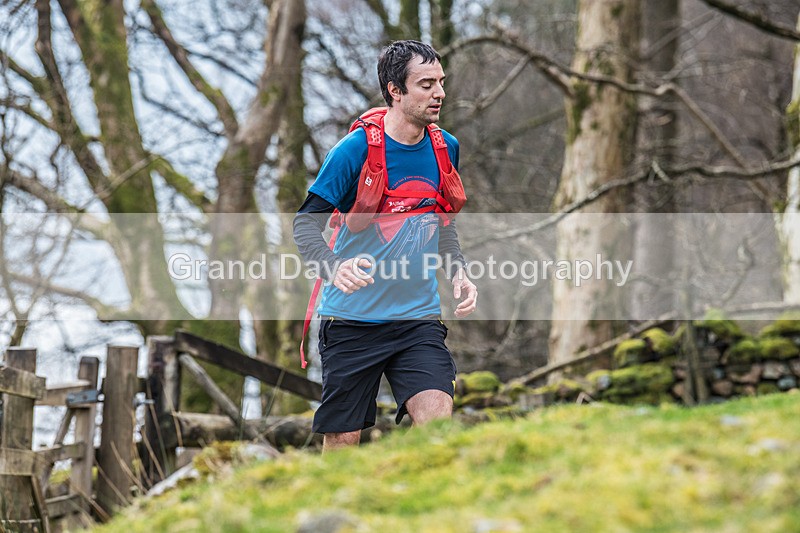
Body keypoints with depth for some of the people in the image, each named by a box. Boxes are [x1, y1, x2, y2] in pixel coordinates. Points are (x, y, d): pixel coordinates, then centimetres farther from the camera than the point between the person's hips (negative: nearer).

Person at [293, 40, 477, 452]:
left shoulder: (445, 148, 5)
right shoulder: (354, 150, -11)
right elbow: (306, 222, -9)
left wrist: (457, 272, 4)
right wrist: (334, 267, -28)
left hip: (419, 319, 4)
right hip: (352, 320, -3)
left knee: (437, 423, -16)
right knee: (342, 440, 2)